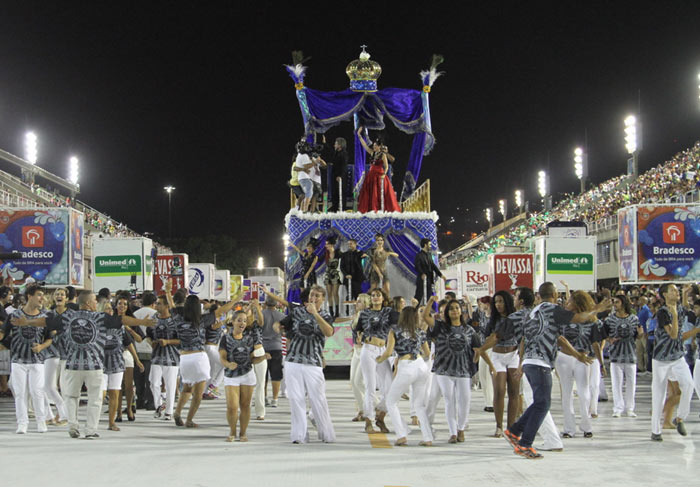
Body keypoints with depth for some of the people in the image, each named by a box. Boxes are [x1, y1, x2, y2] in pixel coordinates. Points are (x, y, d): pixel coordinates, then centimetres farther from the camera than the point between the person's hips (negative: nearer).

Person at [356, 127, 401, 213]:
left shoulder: (383, 155, -6)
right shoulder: (372, 153, 9)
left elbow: (386, 166, -9)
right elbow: (364, 145, 7)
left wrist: (384, 174, -26)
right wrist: (359, 135, 1)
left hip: (379, 176, -6)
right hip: (371, 175, 6)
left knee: (380, 193, -5)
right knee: (369, 193, 4)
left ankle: (381, 210, -3)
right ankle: (372, 210, 9)